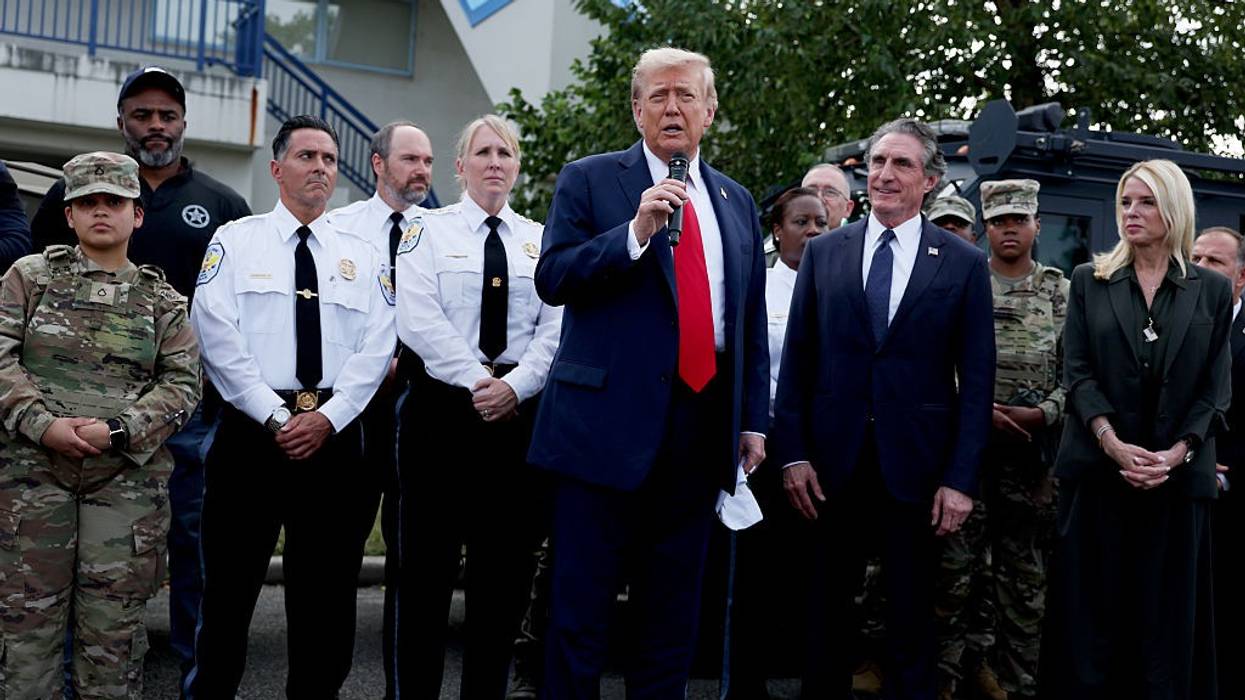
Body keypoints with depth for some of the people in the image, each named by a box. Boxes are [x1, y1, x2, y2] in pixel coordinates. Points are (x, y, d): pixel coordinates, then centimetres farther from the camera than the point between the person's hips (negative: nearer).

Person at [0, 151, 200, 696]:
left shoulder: (162, 299, 10)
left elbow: (182, 383, 2)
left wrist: (118, 430, -13)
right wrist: (44, 424, -14)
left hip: (127, 476, 0)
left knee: (113, 626, 3)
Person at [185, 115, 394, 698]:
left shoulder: (362, 255, 12)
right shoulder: (235, 240, 6)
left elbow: (376, 347, 2)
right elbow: (217, 336, -5)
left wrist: (329, 417, -11)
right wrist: (275, 417, -13)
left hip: (335, 433, 2)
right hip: (251, 428, -2)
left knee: (327, 591, 8)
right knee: (229, 585, 5)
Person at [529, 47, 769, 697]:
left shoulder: (737, 202, 15)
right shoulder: (588, 180, 2)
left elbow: (752, 321, 16)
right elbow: (551, 279, -9)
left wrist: (754, 420, 10)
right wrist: (635, 232, -20)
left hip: (701, 429, 4)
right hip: (607, 420, -4)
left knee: (672, 611, 13)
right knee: (581, 601, 2)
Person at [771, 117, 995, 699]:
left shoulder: (964, 264, 2)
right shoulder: (823, 252, 6)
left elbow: (976, 379, -1)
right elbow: (797, 361, 5)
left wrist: (961, 478, -7)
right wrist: (793, 453, -3)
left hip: (915, 464, -1)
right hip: (833, 459, 1)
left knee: (912, 615, 10)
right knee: (826, 608, 11)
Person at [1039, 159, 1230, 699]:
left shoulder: (1212, 290, 7)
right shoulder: (1089, 281, 7)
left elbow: (1215, 387, 2)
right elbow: (1078, 373, -1)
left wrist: (1174, 455, -12)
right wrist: (1115, 445, -15)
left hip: (1179, 476, 0)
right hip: (1097, 471, 0)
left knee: (1168, 614, 6)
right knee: (1092, 612, 4)